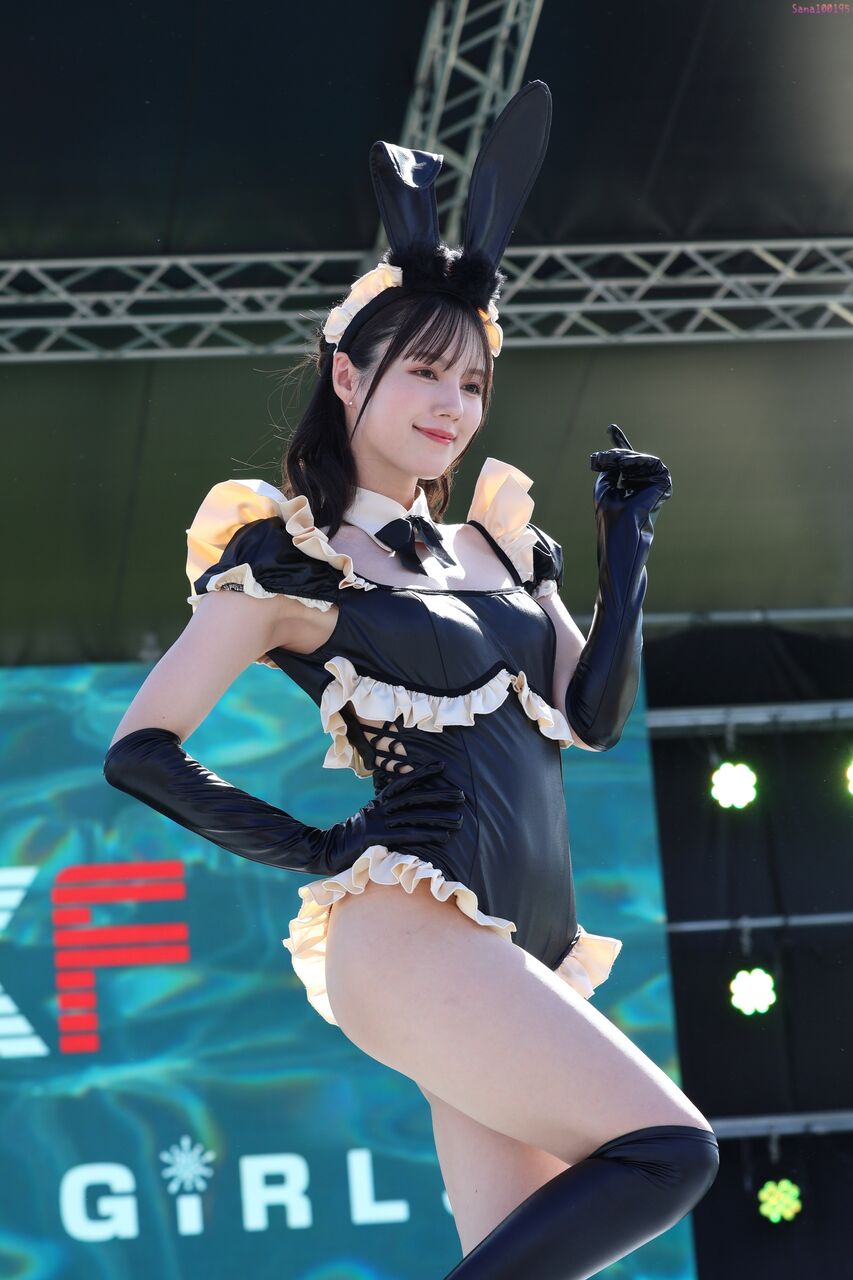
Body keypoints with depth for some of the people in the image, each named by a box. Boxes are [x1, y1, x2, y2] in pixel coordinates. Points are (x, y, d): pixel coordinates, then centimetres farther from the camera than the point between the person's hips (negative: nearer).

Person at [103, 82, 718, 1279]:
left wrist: (628, 543, 11)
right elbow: (141, 750, -1)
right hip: (414, 925, -7)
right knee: (665, 1150, -21)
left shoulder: (497, 543, 20)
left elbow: (595, 717, 16)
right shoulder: (286, 559, 1)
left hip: (528, 948, 7)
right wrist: (307, 845, -4)